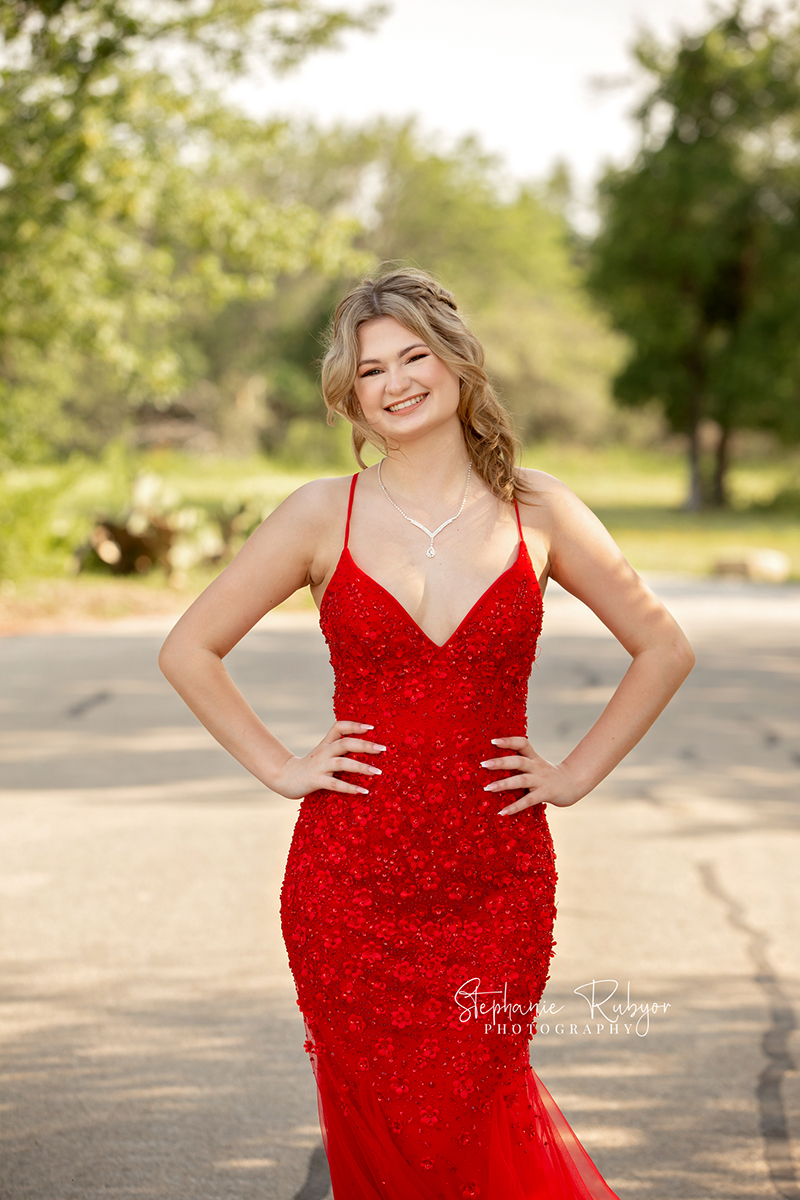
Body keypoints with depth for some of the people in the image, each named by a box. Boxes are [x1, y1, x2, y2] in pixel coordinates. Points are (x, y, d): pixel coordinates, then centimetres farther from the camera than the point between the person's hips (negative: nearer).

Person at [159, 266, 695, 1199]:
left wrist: (576, 773, 5)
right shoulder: (324, 514, 1)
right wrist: (279, 767, 1)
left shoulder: (535, 510, 3)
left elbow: (662, 648, 12)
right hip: (351, 878, 0)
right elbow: (189, 649, 7)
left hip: (497, 878, 0)